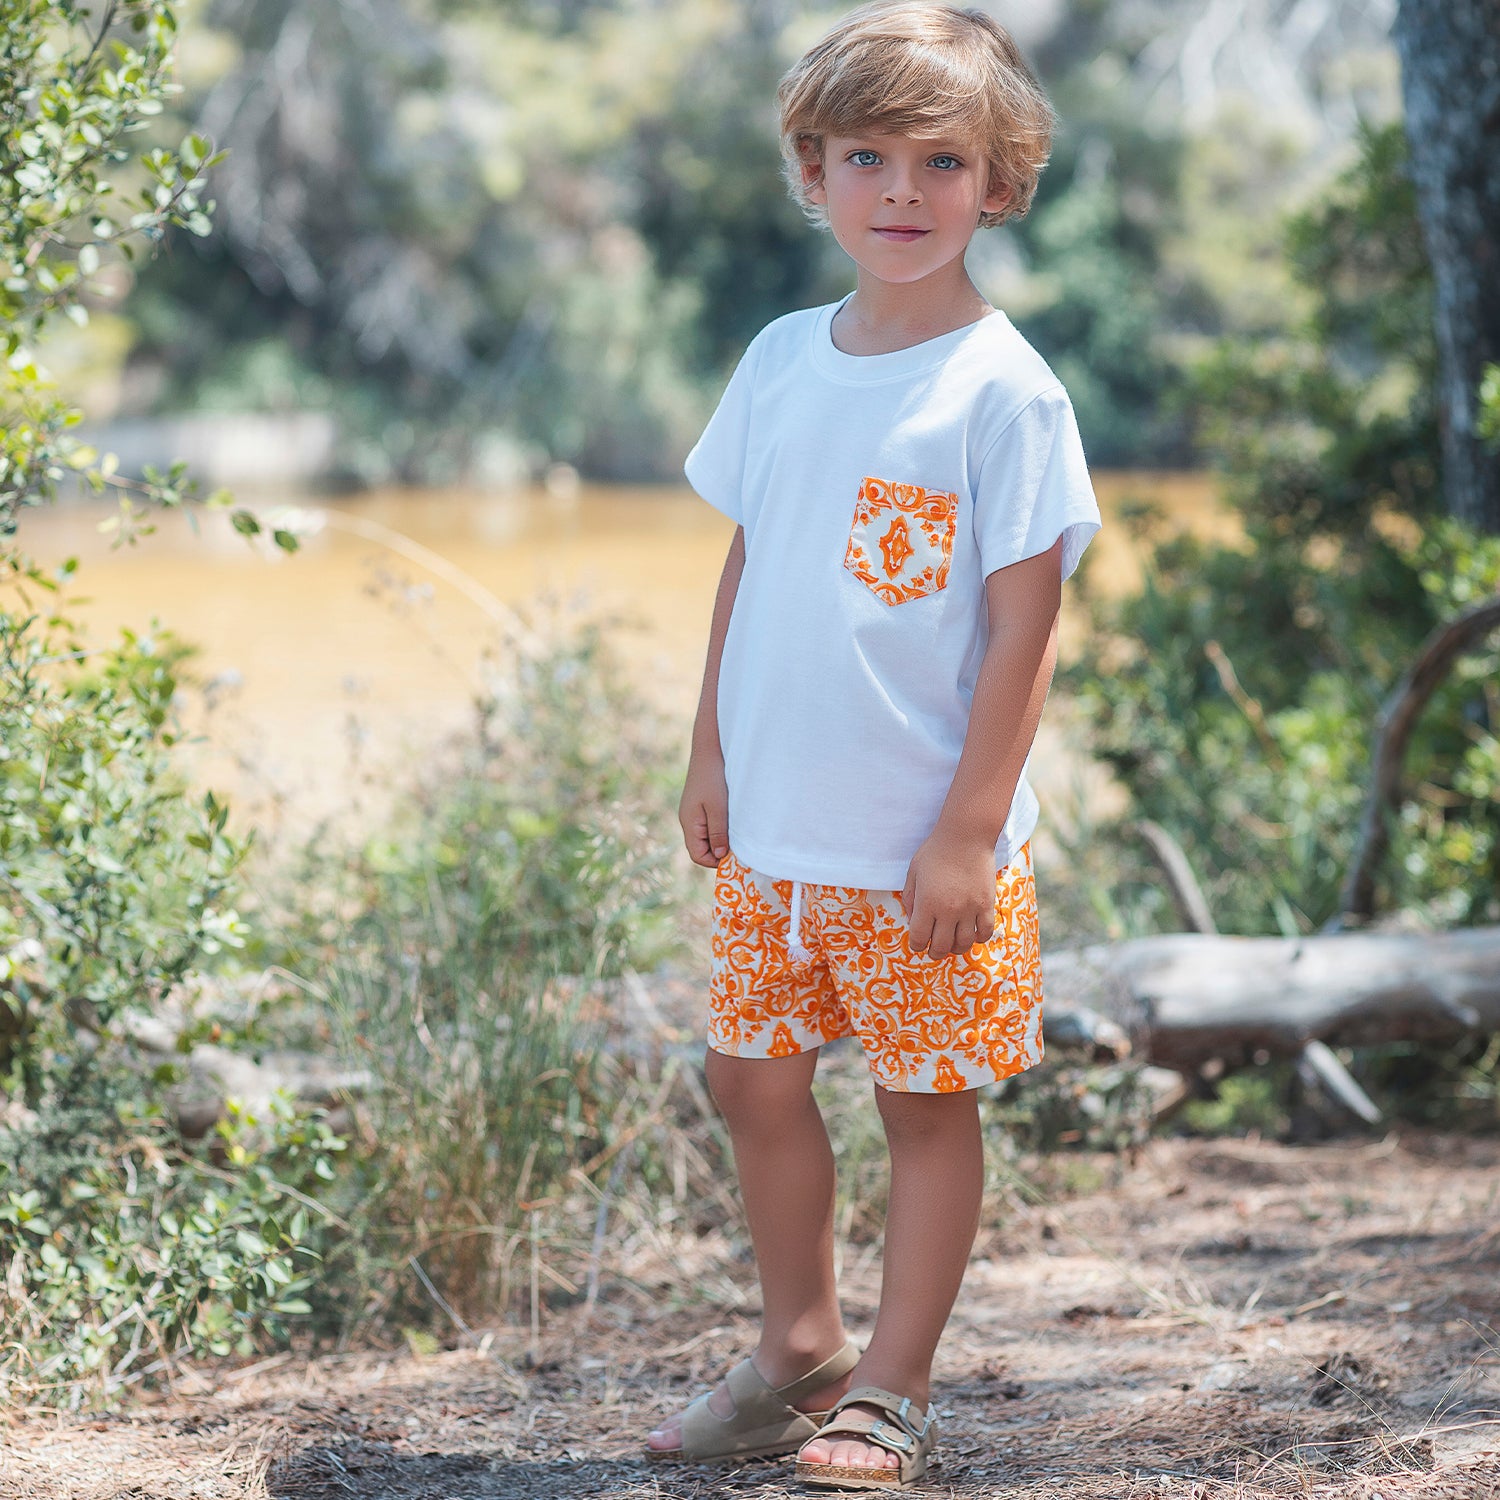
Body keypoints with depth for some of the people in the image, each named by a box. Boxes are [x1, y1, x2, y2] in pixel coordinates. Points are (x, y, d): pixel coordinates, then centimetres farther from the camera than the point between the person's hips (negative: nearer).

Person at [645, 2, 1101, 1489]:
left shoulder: (1004, 390, -12)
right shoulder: (783, 361, 5)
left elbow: (1023, 629, -13)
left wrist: (970, 830, -15)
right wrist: (710, 754, 10)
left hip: (922, 843, -6)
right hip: (771, 824, 6)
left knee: (926, 1102, 6)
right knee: (755, 1079, 13)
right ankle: (798, 1352, 30)